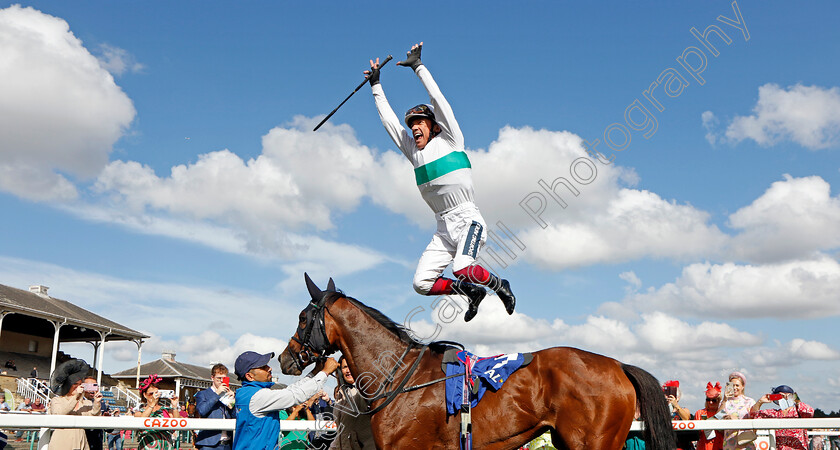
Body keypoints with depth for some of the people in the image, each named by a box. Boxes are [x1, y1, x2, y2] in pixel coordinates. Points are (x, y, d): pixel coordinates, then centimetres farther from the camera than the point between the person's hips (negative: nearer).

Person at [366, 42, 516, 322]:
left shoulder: (449, 140, 6)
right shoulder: (414, 152, 18)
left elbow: (438, 99, -1)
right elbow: (389, 120, 23)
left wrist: (418, 66, 2)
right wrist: (376, 85, 26)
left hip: (468, 220, -6)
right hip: (444, 229, 6)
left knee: (463, 269, -29)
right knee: (421, 283, -6)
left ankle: (500, 286, 2)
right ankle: (472, 292, 17)